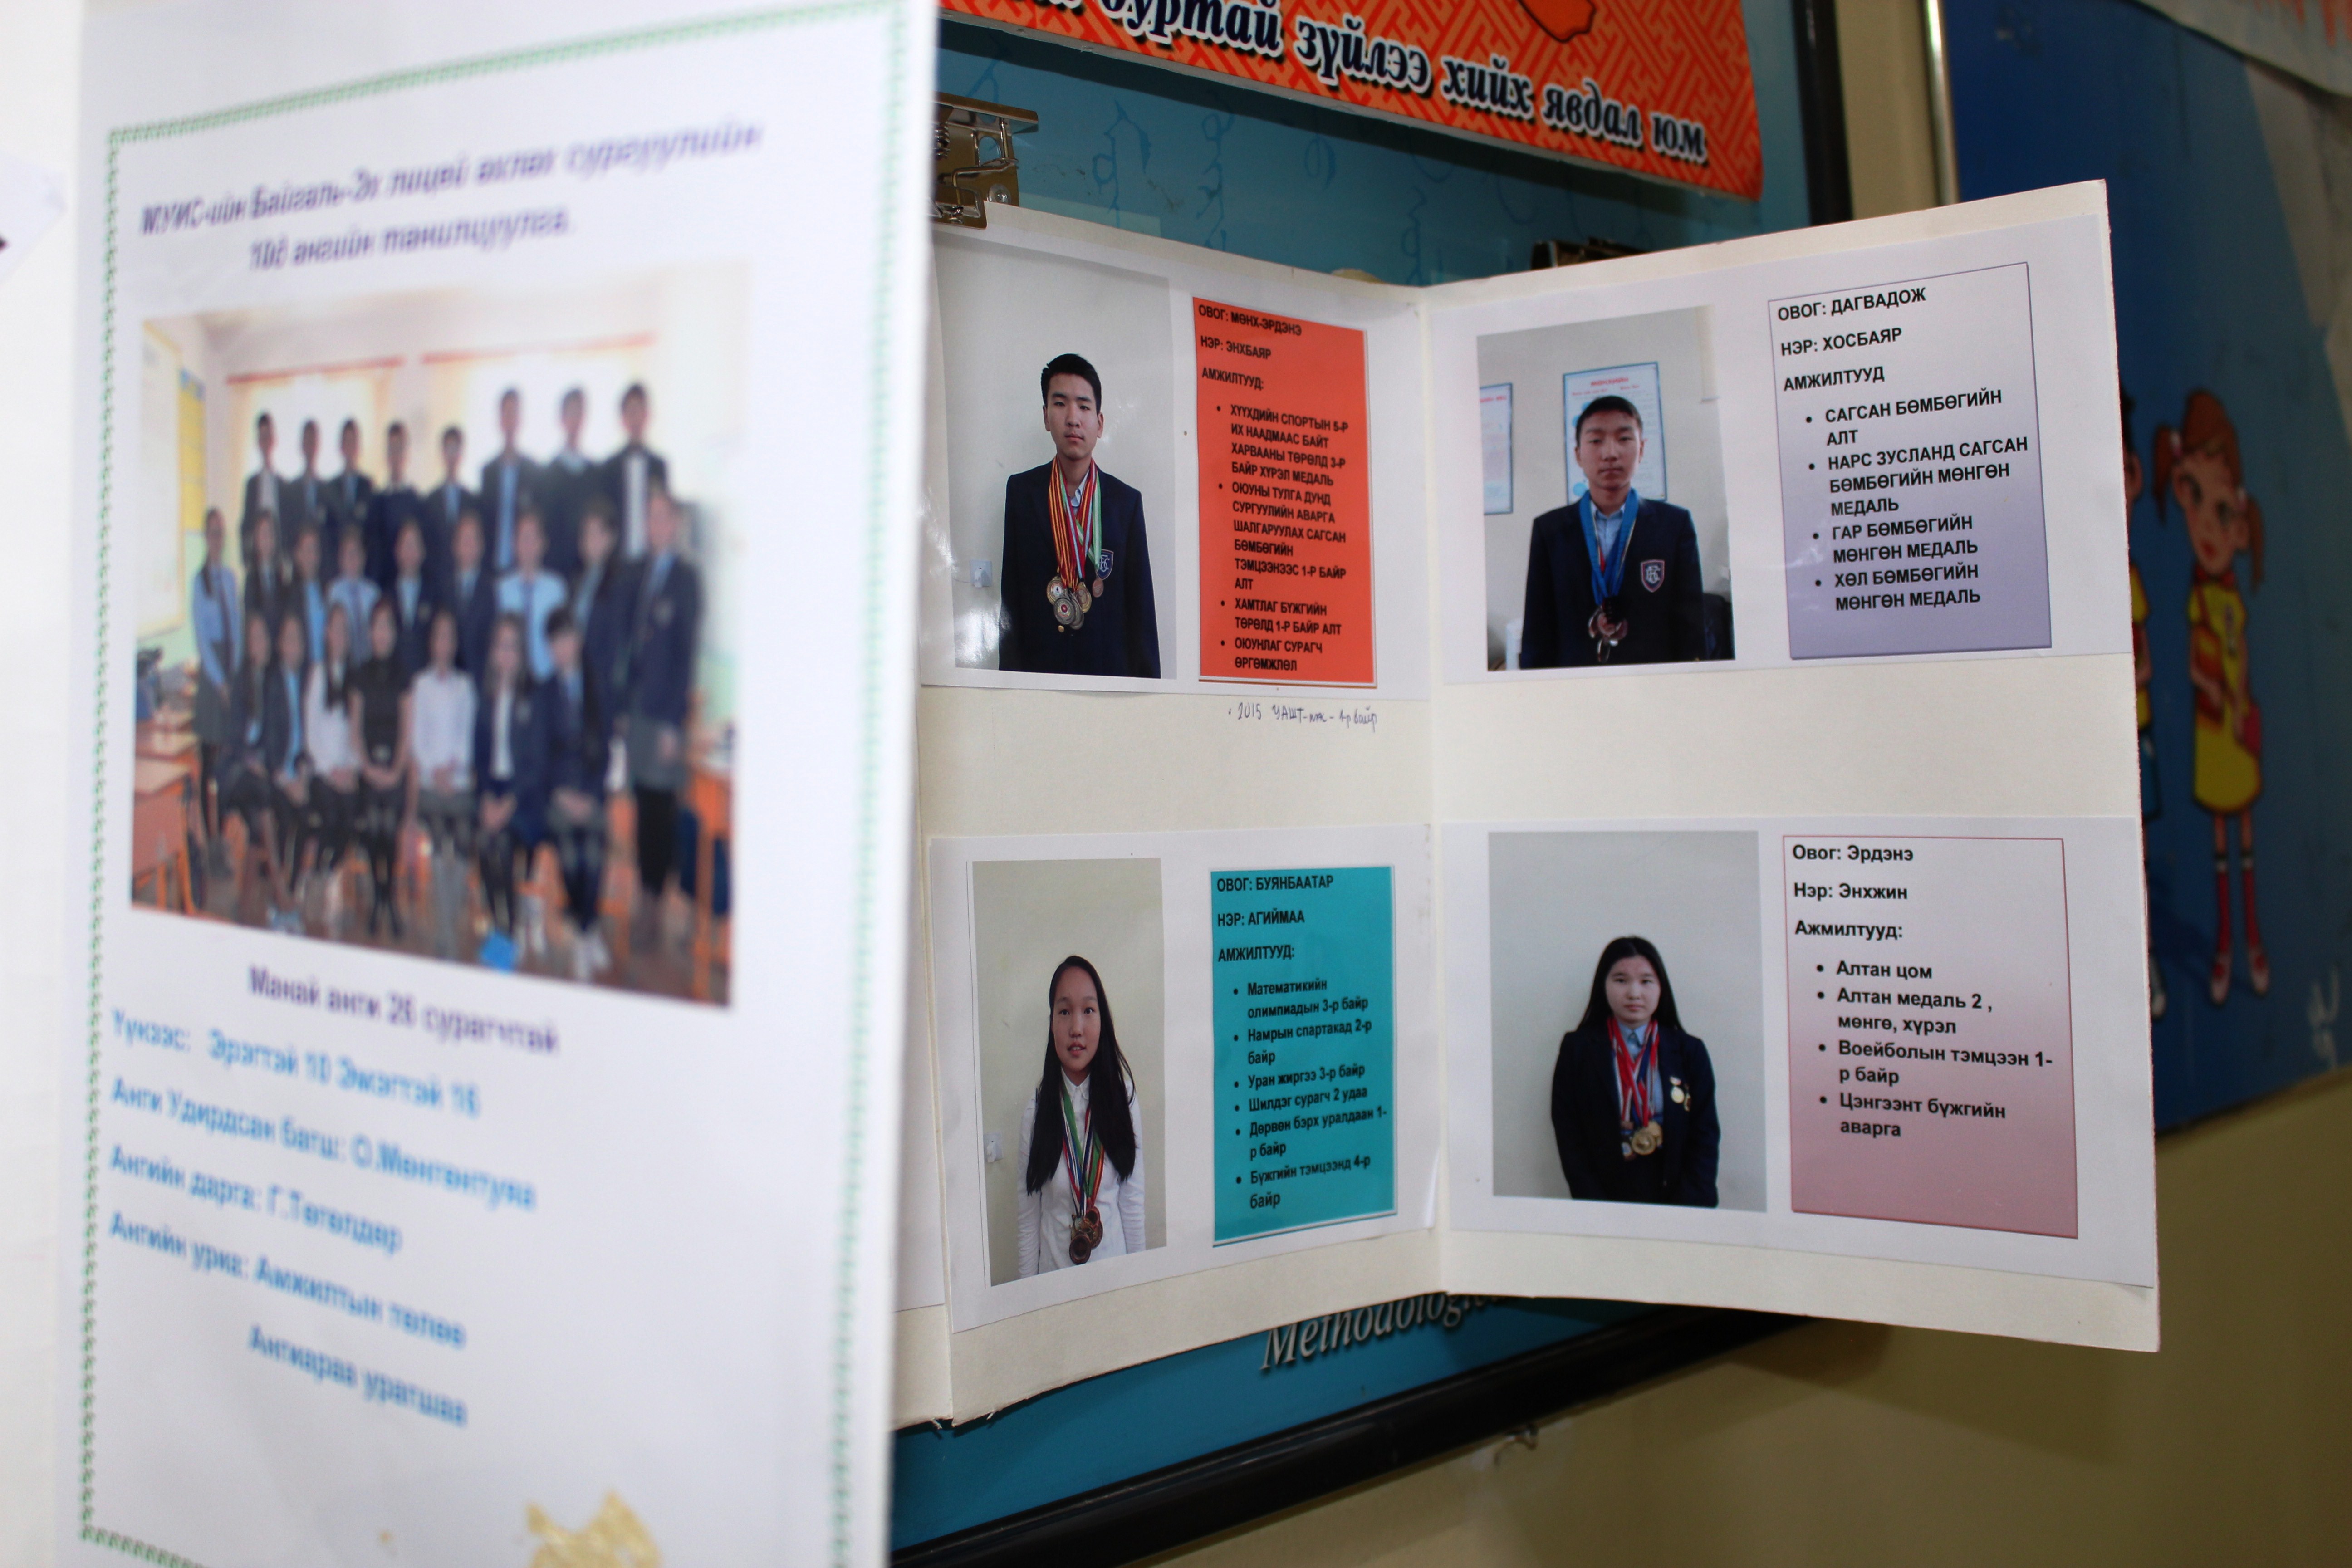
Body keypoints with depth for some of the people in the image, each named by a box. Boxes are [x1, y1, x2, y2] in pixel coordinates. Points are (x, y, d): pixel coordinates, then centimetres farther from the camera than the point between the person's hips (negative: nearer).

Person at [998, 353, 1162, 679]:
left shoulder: (1127, 501, 5)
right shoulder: (1020, 491, 6)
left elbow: (1142, 609, 4)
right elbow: (1010, 597, 4)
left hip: (1111, 671, 0)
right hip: (1039, 670, 0)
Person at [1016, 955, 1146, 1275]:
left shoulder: (1122, 1095, -7)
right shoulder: (1036, 1108, -9)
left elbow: (1133, 1200, -1)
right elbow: (1028, 1218, -4)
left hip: (1114, 1266, 1)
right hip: (1055, 1269, -1)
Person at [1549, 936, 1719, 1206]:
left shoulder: (1691, 1052, 9)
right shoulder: (1577, 1049, 5)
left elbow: (1706, 1139, 6)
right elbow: (1569, 1141, 2)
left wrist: (1686, 1210, -5)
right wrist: (1599, 1213, -7)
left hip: (1672, 1197, 1)